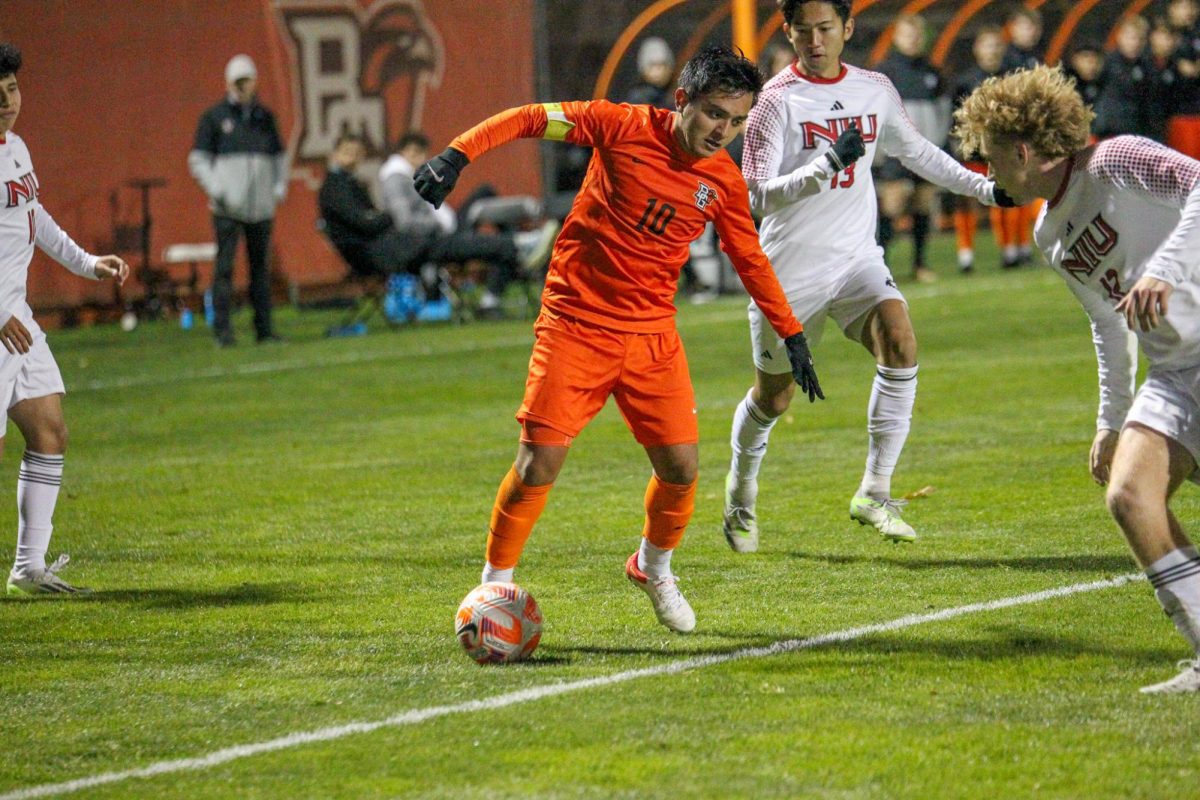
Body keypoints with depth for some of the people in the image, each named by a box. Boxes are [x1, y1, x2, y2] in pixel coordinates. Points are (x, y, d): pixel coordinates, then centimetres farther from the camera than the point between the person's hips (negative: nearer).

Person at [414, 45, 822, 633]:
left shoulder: (724, 181, 1)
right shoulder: (624, 127, -10)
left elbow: (751, 261, 15)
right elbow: (532, 118, -7)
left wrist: (792, 335, 15)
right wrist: (457, 155, -18)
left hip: (652, 335, 4)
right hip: (576, 324, -4)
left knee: (681, 466, -2)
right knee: (539, 463, -10)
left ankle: (653, 567, 28)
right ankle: (495, 586, 8)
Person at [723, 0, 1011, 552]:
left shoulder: (875, 91, 3)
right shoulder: (777, 101, -13)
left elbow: (916, 151, 22)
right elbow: (758, 195, -22)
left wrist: (984, 188, 19)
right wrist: (826, 166, -35)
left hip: (856, 258, 3)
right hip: (790, 269, -3)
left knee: (900, 344, -24)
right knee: (773, 398, 9)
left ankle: (874, 493, -20)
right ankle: (741, 489, 40)